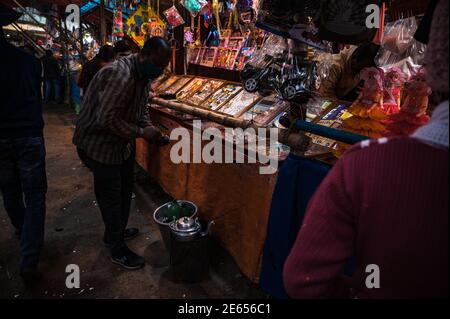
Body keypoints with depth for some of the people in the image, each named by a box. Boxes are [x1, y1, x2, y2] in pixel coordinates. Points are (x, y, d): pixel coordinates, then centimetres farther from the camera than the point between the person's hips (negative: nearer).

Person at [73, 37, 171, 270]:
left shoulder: (143, 75, 3)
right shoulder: (120, 76, -29)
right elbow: (107, 120, -32)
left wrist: (150, 129, -5)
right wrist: (142, 132, -24)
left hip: (121, 142, 9)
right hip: (99, 144, -9)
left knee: (125, 189, 19)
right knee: (111, 197, 2)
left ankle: (116, 232, 41)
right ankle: (118, 250, 20)